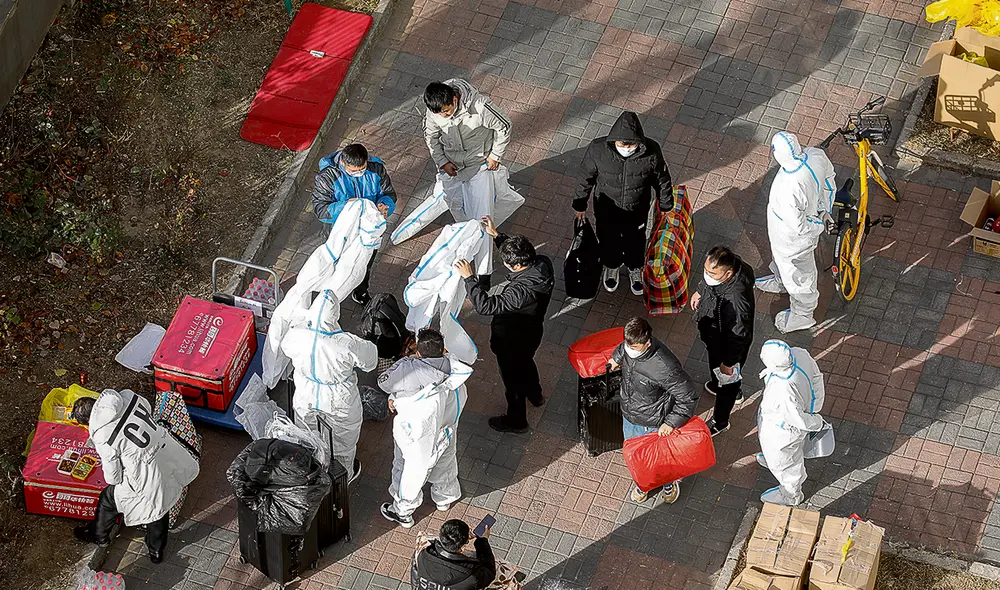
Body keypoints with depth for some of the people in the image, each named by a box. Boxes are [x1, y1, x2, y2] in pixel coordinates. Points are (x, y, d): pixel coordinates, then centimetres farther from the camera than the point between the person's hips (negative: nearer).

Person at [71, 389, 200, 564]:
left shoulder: (102, 438, -21)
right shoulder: (128, 397, -7)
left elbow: (113, 477, -9)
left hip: (147, 481, -6)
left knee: (109, 498, 24)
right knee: (159, 503, 32)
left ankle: (99, 536, 51)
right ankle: (156, 550, 51)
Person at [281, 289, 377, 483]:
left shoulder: (298, 334, -30)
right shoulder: (347, 345, -38)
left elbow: (286, 346, -6)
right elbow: (369, 358, -18)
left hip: (306, 398, 3)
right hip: (339, 405, -3)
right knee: (343, 438, 30)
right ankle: (344, 474, 55)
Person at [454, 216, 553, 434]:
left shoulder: (522, 291, -45)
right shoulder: (542, 263, -22)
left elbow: (485, 306, -44)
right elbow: (517, 253, 0)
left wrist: (469, 277, -41)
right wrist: (496, 235, -4)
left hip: (512, 340, -8)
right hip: (532, 333, 8)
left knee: (512, 377, 20)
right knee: (525, 362, 36)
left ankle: (516, 420, 45)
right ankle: (535, 395, 64)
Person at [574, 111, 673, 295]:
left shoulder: (651, 151, -31)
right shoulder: (598, 149, -31)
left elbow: (662, 181, -11)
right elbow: (586, 178, -12)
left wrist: (665, 207, 2)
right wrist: (580, 205, 1)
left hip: (637, 211, 0)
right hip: (606, 209, 0)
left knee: (635, 242, 27)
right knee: (608, 240, 27)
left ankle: (635, 270, 59)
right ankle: (611, 267, 60)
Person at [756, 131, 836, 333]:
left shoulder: (788, 190, -46)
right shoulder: (816, 155, -27)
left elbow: (797, 226, -31)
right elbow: (829, 179, -4)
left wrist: (818, 226, -11)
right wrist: (825, 209, 9)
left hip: (793, 237, -7)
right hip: (812, 214, 7)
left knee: (797, 272, 23)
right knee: (780, 256, 37)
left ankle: (802, 314, 50)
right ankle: (780, 281, 69)